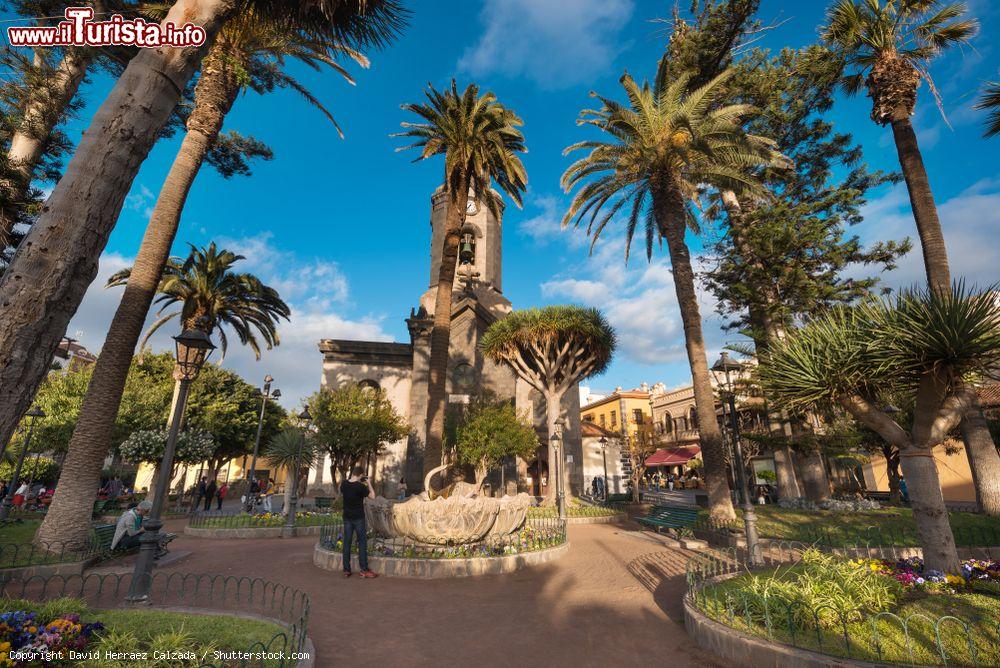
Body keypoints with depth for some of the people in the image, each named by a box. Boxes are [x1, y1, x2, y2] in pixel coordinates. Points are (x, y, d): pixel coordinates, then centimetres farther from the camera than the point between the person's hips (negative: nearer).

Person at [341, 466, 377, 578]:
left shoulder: (344, 484, -3)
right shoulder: (360, 486, -20)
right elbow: (372, 496, -10)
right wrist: (369, 483, -2)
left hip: (347, 517, 5)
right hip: (358, 517, -5)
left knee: (347, 542, 10)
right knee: (362, 542, 3)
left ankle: (346, 570, 14)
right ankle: (364, 570, 5)